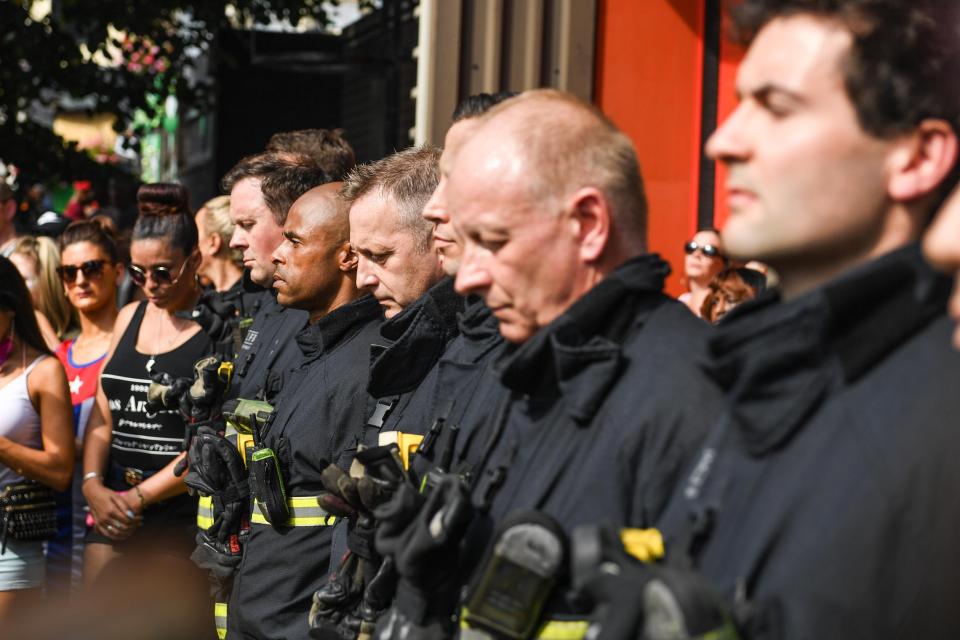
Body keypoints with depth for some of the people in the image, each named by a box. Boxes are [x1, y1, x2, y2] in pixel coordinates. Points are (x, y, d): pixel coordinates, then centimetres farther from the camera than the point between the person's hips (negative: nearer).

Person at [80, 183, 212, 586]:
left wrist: (137, 499, -9)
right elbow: (102, 416, 16)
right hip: (112, 510, 6)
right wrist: (92, 485, -1)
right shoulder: (130, 318, 16)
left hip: (181, 513, -6)